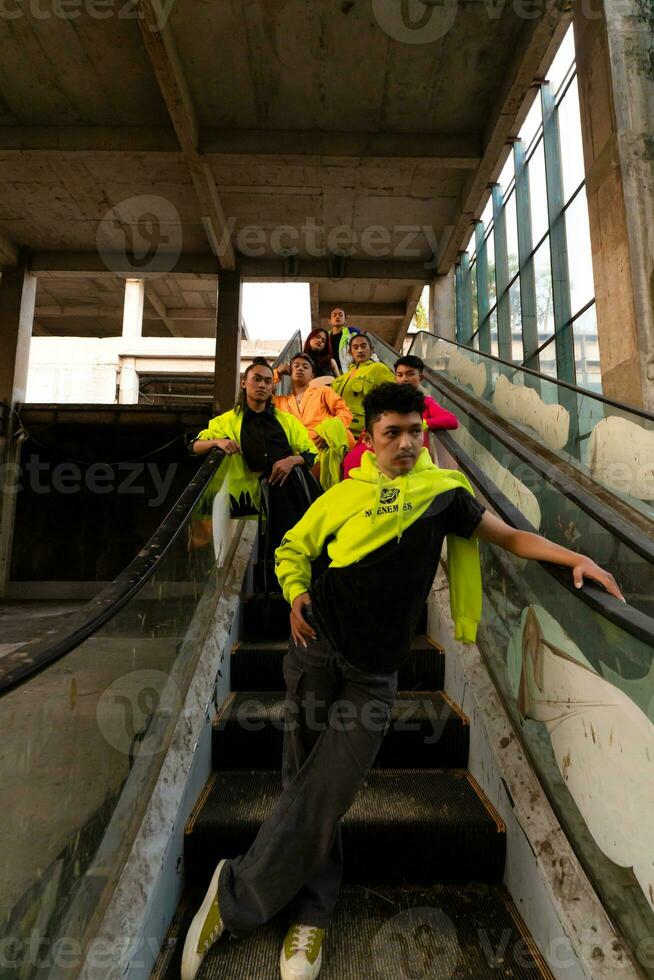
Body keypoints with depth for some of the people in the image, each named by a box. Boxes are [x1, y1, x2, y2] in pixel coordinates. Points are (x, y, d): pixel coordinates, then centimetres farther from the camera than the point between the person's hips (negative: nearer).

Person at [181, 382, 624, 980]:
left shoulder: (443, 489, 4)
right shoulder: (343, 495, 5)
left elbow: (508, 536, 5)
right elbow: (292, 548, 14)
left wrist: (575, 557, -8)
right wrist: (297, 592, -5)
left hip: (375, 670, -1)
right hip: (317, 645, 1)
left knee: (326, 793, -3)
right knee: (307, 783, 7)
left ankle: (236, 897, 17)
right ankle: (313, 913, 27)